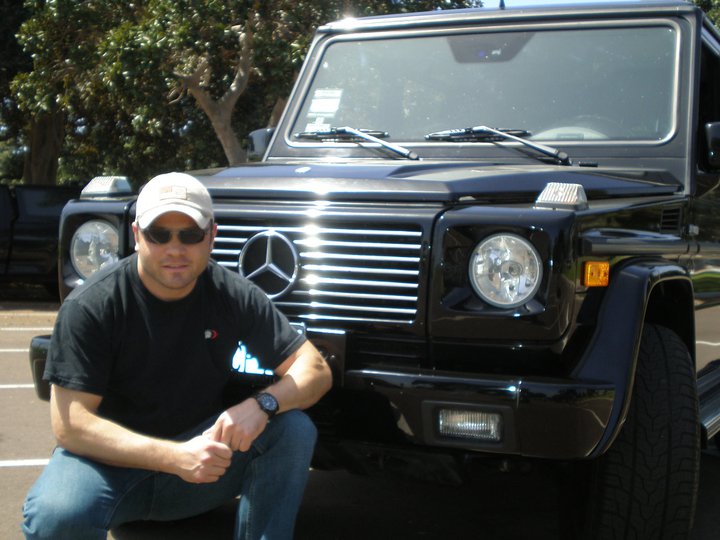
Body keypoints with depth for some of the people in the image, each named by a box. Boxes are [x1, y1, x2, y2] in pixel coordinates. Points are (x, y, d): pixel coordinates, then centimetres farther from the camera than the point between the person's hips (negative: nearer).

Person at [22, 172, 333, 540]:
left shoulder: (233, 295, -6)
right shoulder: (90, 306, -16)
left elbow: (315, 369, -4)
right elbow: (70, 424, -21)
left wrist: (262, 404, -27)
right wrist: (176, 458, -31)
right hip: (112, 460, -2)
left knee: (295, 430, -20)